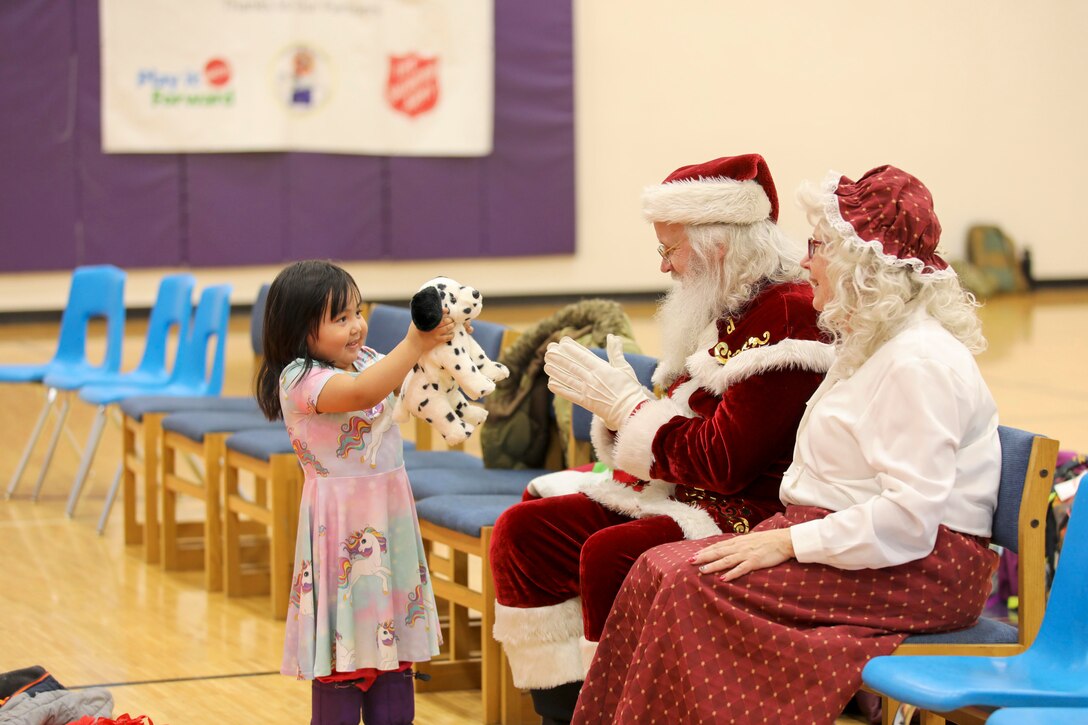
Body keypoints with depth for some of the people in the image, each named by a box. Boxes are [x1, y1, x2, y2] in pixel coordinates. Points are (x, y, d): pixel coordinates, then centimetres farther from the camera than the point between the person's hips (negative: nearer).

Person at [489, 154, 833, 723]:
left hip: (750, 516, -10)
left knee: (609, 554, -32)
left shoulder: (786, 317, -16)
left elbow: (722, 462, -20)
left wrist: (626, 404, -11)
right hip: (679, 497, 10)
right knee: (522, 531, -2)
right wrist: (614, 402, -1)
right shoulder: (722, 312, 14)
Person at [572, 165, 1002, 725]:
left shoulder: (919, 363, -16)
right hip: (839, 541, 10)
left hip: (915, 572, -10)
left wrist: (790, 542, -21)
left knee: (699, 586, -23)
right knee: (658, 569, -8)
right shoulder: (869, 346, 19)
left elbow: (910, 515, -24)